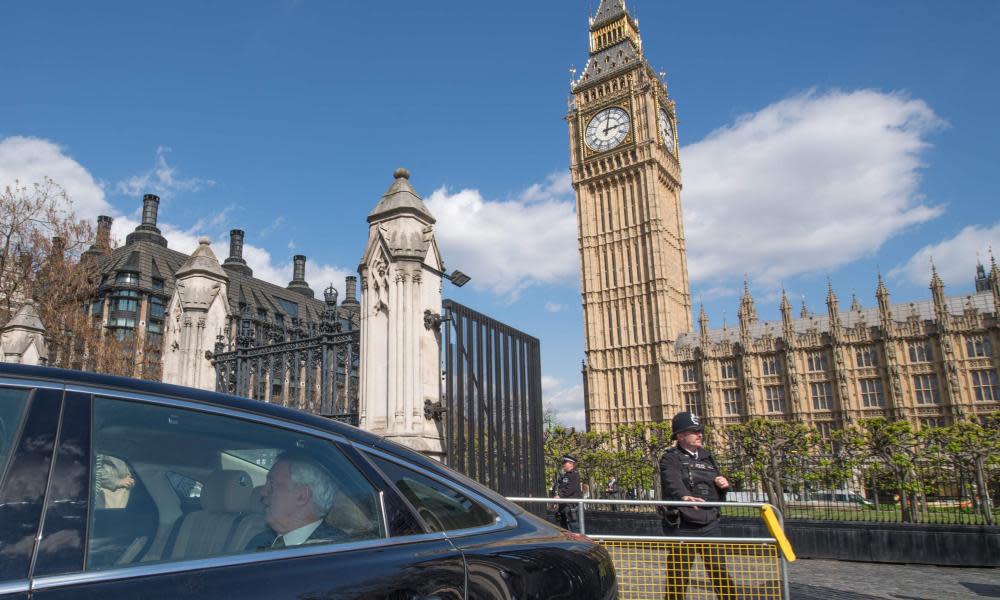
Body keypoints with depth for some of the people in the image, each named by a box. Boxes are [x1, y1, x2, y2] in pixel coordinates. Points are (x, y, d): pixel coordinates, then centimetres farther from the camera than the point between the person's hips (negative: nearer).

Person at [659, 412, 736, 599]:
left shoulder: (707, 457, 15)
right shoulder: (671, 458, -5)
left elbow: (719, 496, 24)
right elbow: (673, 483, -27)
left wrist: (723, 486, 1)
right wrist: (685, 497, -48)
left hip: (710, 525, 5)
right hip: (683, 526, -5)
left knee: (721, 573, 10)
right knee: (678, 575, 1)